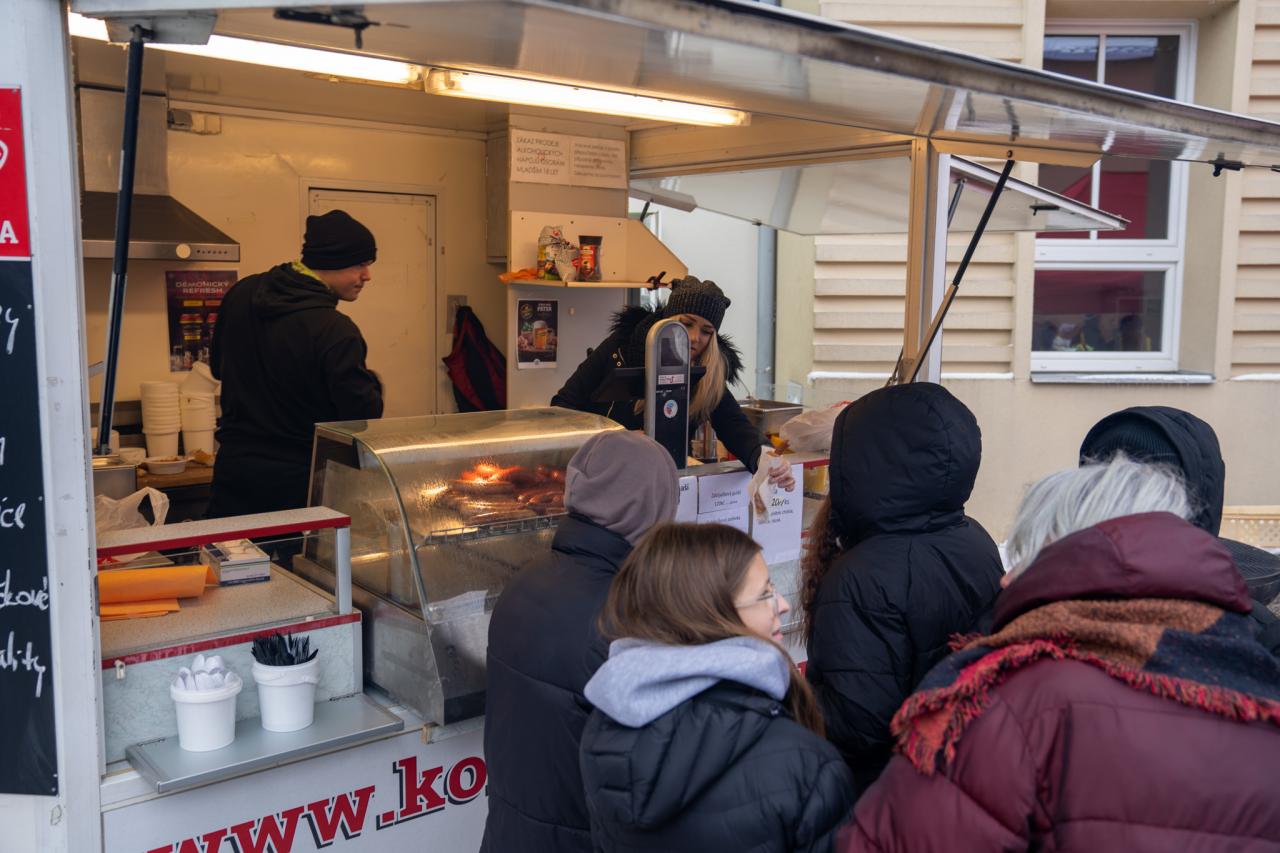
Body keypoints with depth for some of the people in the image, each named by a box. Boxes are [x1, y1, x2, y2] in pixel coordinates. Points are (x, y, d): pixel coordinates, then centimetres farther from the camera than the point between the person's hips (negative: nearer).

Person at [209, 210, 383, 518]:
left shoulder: (241, 293, 0)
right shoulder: (335, 331, -23)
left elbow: (219, 367, 15)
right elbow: (364, 414, -18)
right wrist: (371, 383, 2)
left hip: (233, 468, 6)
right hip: (296, 480, -6)